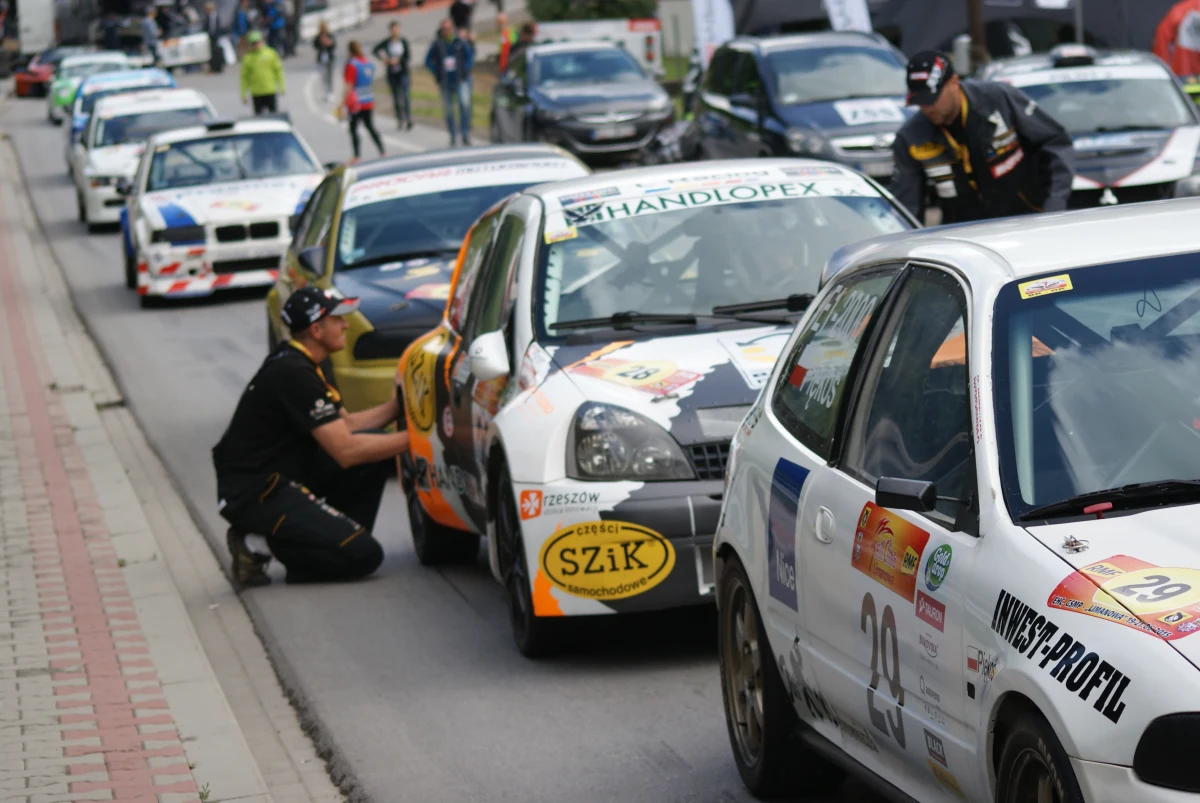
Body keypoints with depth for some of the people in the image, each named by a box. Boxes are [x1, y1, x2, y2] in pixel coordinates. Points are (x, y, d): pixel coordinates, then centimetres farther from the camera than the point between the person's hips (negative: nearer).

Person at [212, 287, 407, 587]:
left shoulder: (300, 364, 13)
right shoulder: (294, 374, -20)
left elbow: (345, 425, 19)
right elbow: (346, 451, -21)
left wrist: (399, 404, 7)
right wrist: (411, 438, -15)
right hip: (254, 495, -10)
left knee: (375, 447, 4)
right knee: (364, 555, -16)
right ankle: (260, 545, -6)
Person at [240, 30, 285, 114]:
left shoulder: (270, 53, 1)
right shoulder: (247, 58, 0)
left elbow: (278, 70, 5)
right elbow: (244, 77, 3)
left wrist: (282, 87, 3)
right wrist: (243, 94, 0)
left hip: (271, 91, 0)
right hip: (256, 93, 0)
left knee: (274, 113, 4)